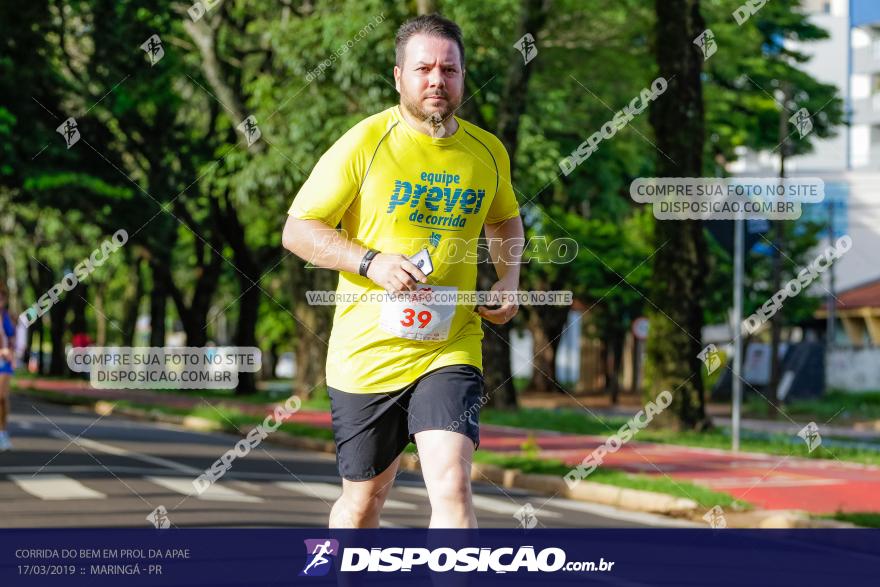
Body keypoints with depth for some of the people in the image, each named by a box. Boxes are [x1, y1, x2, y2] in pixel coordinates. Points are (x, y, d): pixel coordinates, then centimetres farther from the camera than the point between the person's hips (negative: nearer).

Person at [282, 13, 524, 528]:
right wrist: (371, 262, -20)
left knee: (452, 487, -18)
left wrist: (509, 278, 6)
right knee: (364, 499, 12)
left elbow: (505, 218, 26)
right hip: (366, 352, -1)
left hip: (451, 349, 2)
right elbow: (297, 231, -6)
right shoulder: (364, 143, -9)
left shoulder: (489, 152, 4)